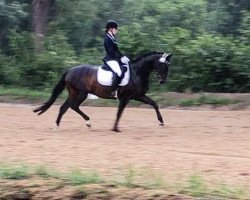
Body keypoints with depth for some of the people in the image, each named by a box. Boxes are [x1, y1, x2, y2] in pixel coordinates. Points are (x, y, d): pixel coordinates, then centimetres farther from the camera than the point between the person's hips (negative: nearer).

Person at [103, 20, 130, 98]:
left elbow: (117, 50, 18)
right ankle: (113, 91, -26)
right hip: (110, 60, -11)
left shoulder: (112, 38, 16)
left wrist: (123, 57, 6)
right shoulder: (107, 39, -14)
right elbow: (111, 52, -20)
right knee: (119, 72, -30)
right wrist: (120, 58, -18)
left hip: (115, 59, 11)